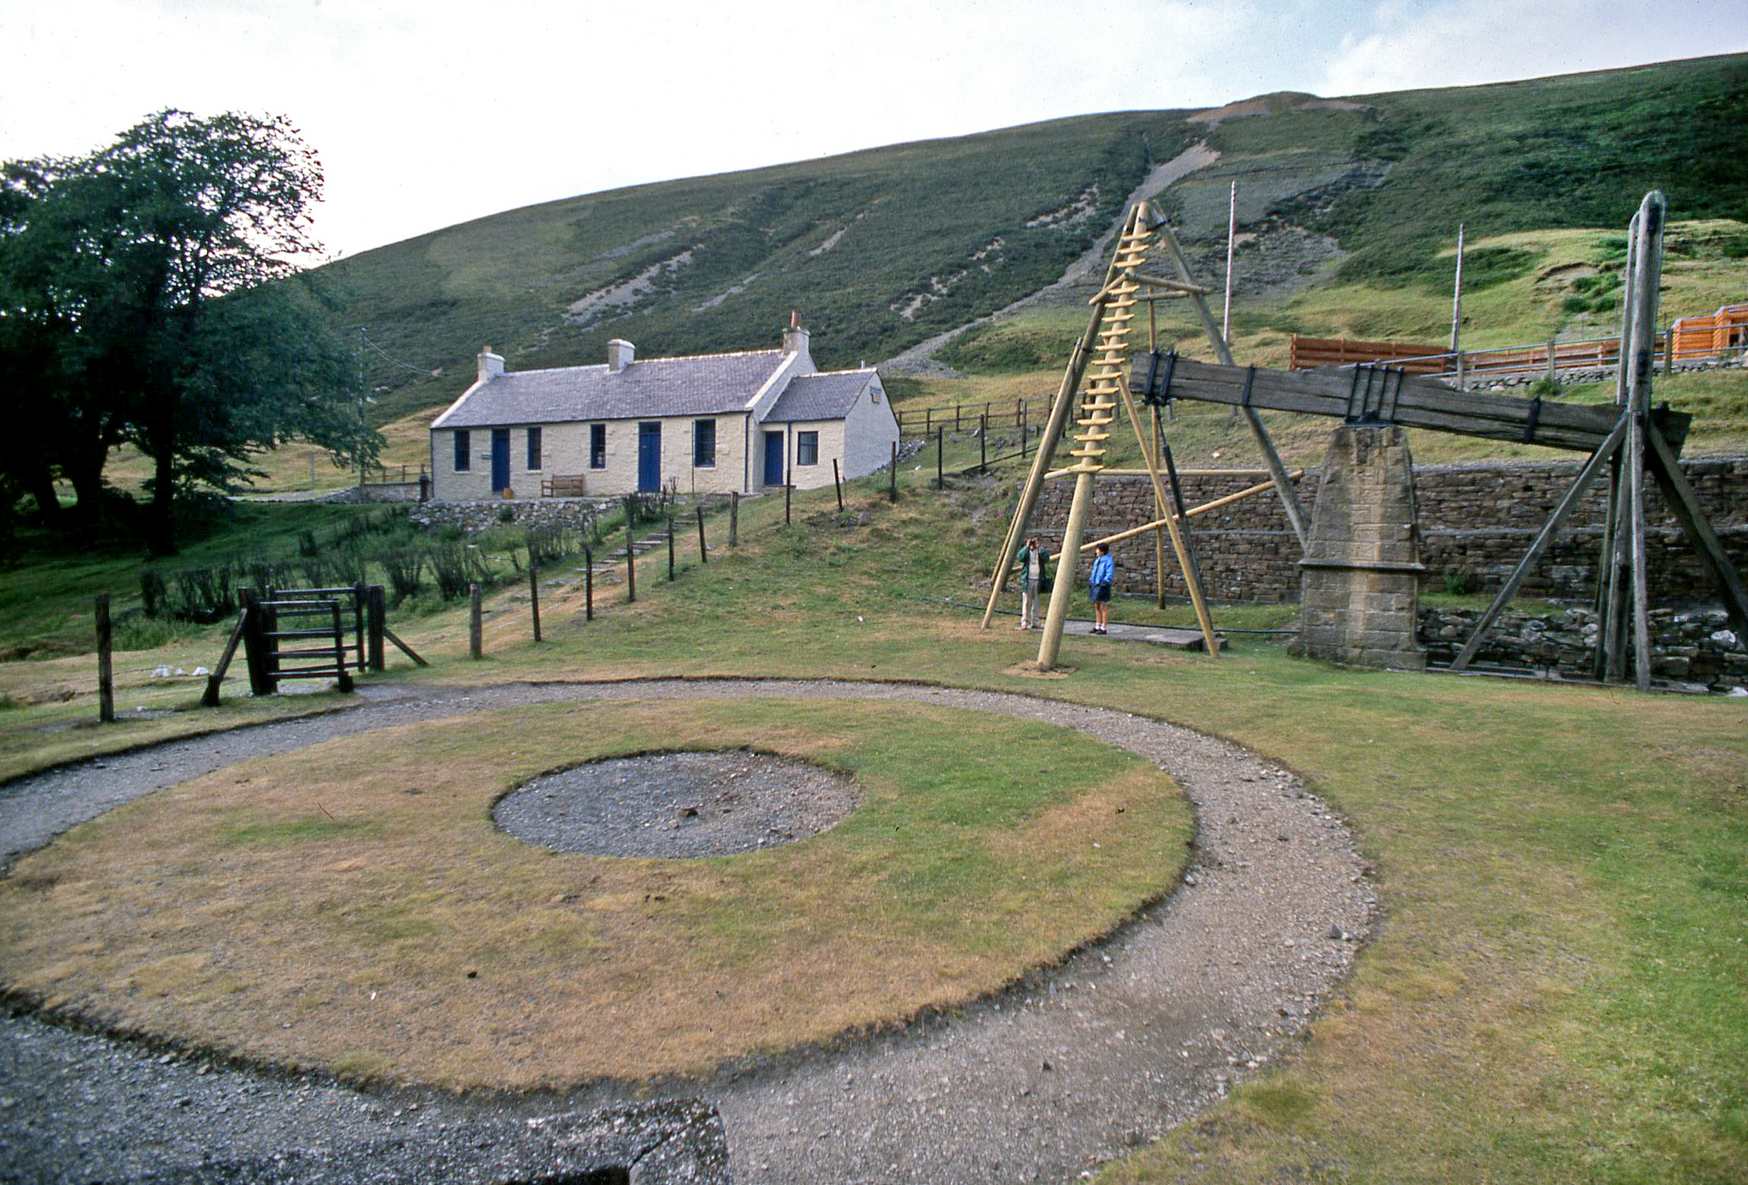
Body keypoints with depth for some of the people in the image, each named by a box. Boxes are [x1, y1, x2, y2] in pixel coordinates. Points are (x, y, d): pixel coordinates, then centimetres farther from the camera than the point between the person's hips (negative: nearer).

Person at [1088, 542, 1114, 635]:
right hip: (1095, 585, 9)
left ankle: (1104, 628, 1)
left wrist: (1103, 583, -26)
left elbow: (1110, 575, -19)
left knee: (1104, 608, -3)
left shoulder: (1109, 561, -13)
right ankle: (1097, 626, 17)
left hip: (1103, 587, -9)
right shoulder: (1098, 560, 14)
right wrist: (1090, 581, 15)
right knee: (1097, 607, 11)